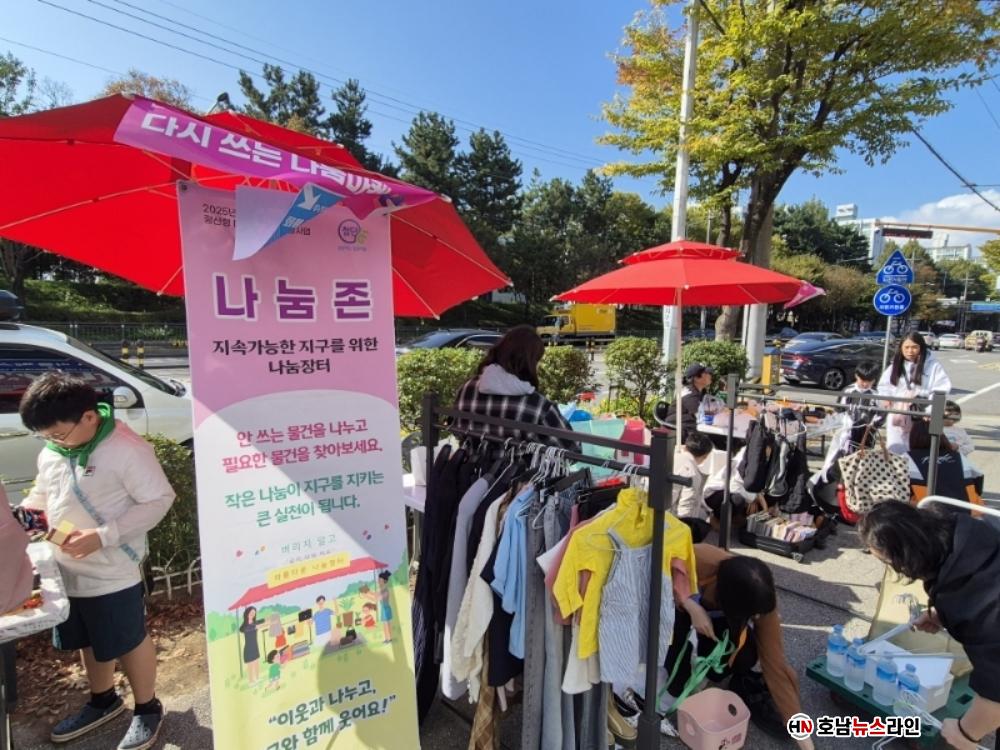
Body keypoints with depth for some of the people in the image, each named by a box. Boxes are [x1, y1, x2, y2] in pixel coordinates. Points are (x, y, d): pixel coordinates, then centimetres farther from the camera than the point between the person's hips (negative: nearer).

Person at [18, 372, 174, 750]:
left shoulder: (127, 449, -25)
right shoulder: (51, 451, 0)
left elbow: (159, 500, -23)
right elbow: (43, 492, 17)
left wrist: (103, 536, -28)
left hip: (112, 574, -7)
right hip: (66, 571, 8)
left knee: (129, 641, 10)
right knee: (89, 641, 25)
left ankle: (147, 709, 32)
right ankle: (103, 700, 49)